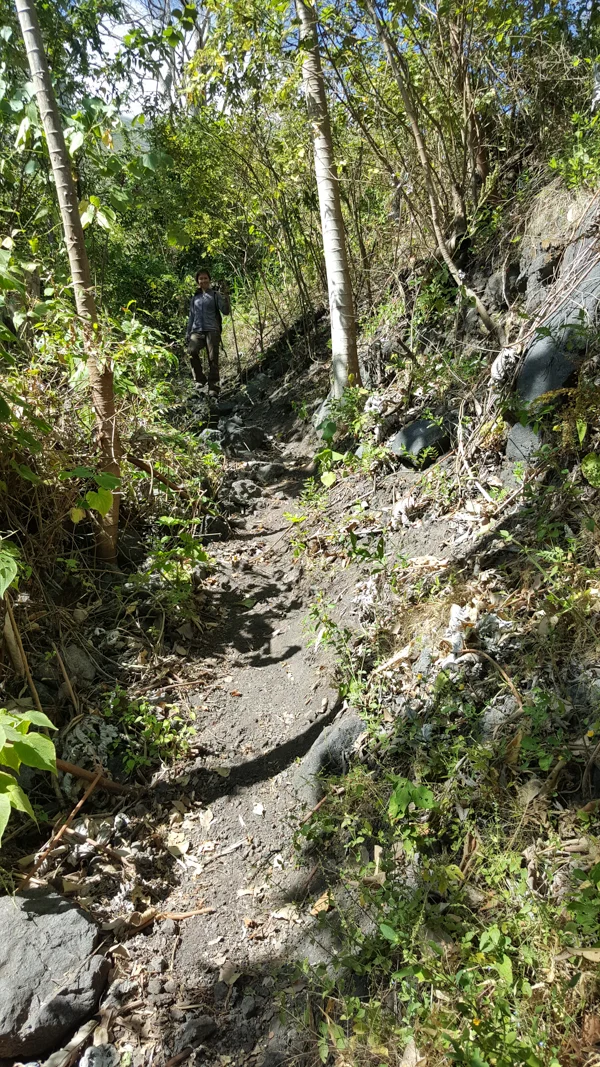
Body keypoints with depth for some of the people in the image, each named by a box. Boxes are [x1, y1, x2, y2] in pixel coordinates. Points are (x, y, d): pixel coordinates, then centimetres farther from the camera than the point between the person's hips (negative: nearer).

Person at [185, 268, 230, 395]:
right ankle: (200, 379, -9)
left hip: (212, 330, -2)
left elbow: (225, 311, -3)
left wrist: (225, 296, -16)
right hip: (197, 331, 2)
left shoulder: (215, 295, 9)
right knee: (191, 351, -24)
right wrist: (188, 333, 18)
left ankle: (213, 387, -4)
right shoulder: (195, 297, 20)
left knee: (213, 359, -9)